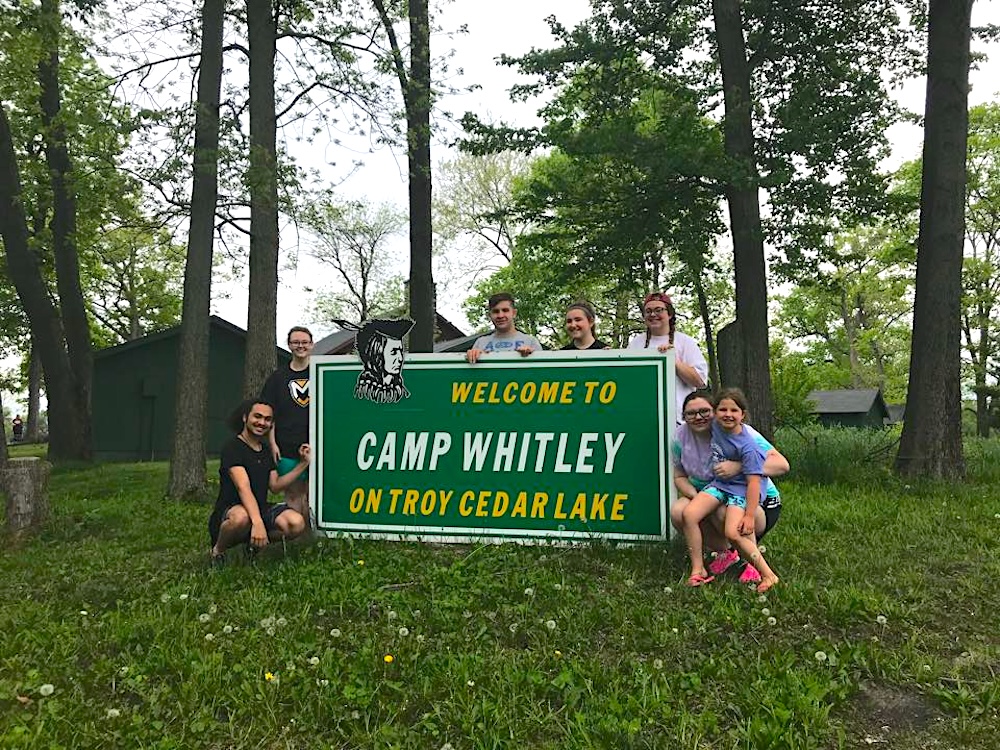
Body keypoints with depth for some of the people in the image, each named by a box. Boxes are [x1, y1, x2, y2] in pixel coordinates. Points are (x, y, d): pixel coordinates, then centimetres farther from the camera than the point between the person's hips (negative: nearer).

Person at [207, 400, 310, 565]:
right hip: (229, 510, -6)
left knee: (296, 523, -22)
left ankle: (255, 543, 7)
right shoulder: (233, 446, -12)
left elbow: (275, 486, 13)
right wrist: (257, 522, -40)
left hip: (261, 509, 6)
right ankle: (218, 550, -9)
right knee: (241, 518, -43)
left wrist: (302, 464, 4)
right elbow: (243, 488, -26)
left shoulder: (265, 450, 14)